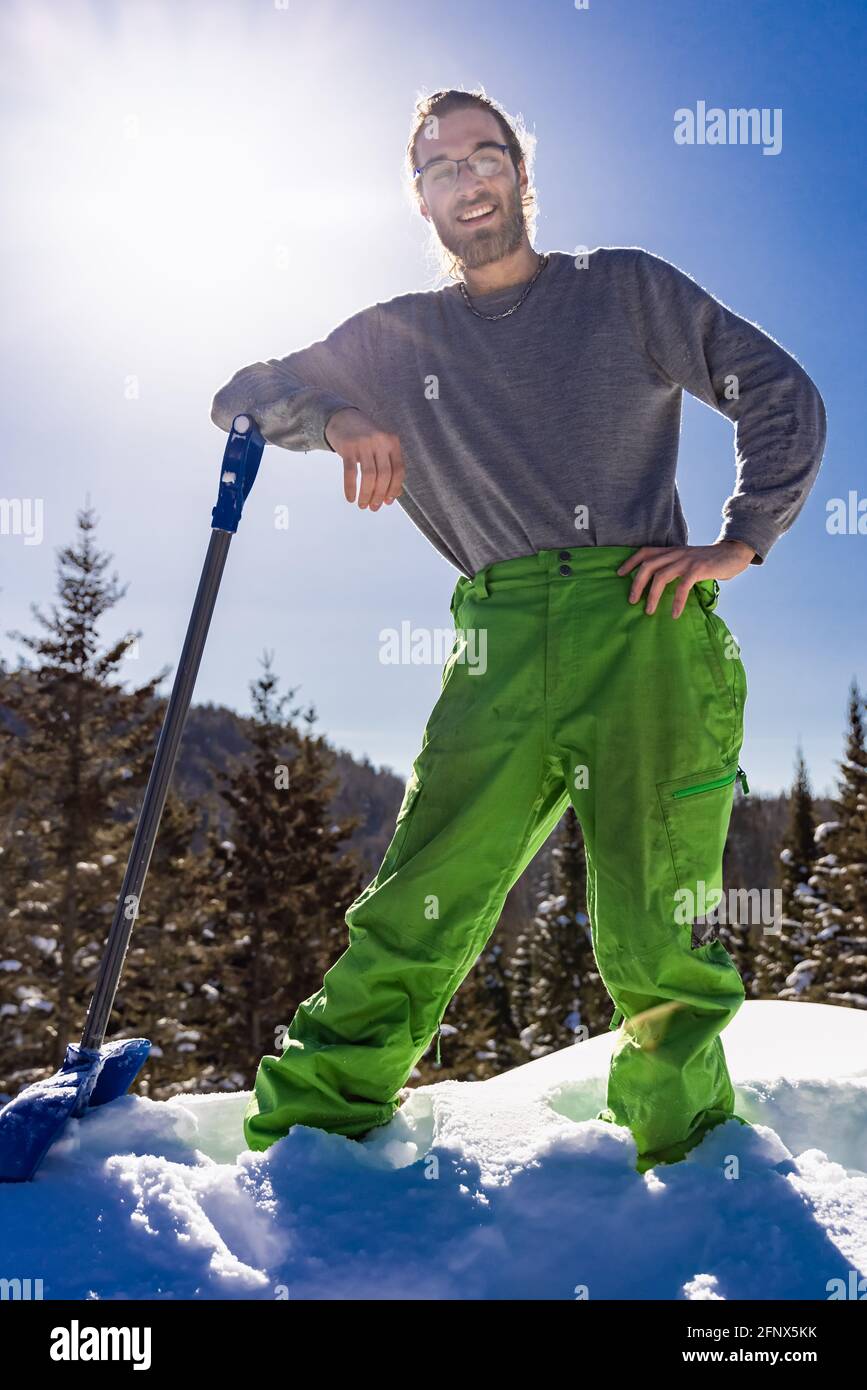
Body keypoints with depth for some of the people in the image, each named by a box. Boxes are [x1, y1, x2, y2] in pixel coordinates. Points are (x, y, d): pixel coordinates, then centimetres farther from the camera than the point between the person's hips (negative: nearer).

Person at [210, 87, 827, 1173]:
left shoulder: (625, 290, 16)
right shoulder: (396, 339, 21)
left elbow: (782, 396, 15)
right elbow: (242, 396, 23)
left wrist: (741, 542, 3)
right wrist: (338, 419, 2)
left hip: (643, 624, -1)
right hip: (500, 648, 2)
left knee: (655, 938, -7)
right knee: (415, 916, -6)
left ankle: (690, 1152, 9)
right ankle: (302, 1129, 4)